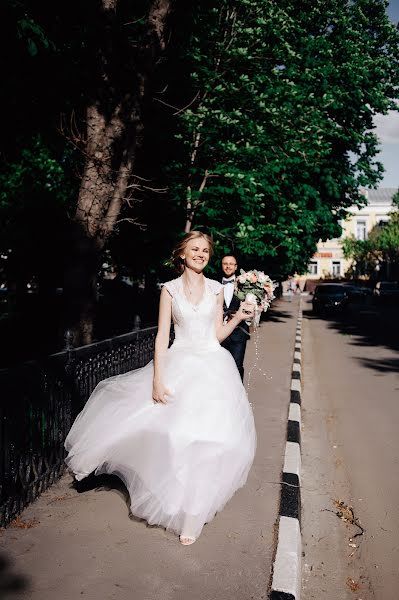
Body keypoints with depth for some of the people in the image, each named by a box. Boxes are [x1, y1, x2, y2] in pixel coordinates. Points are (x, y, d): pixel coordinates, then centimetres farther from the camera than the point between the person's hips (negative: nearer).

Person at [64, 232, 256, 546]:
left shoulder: (216, 289, 5)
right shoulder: (170, 289, 0)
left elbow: (218, 334, 8)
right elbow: (162, 337, -4)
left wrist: (239, 317, -8)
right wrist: (157, 380, -11)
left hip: (212, 368, 1)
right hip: (179, 366, -1)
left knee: (207, 435, -2)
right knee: (176, 434, -3)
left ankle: (193, 512, 11)